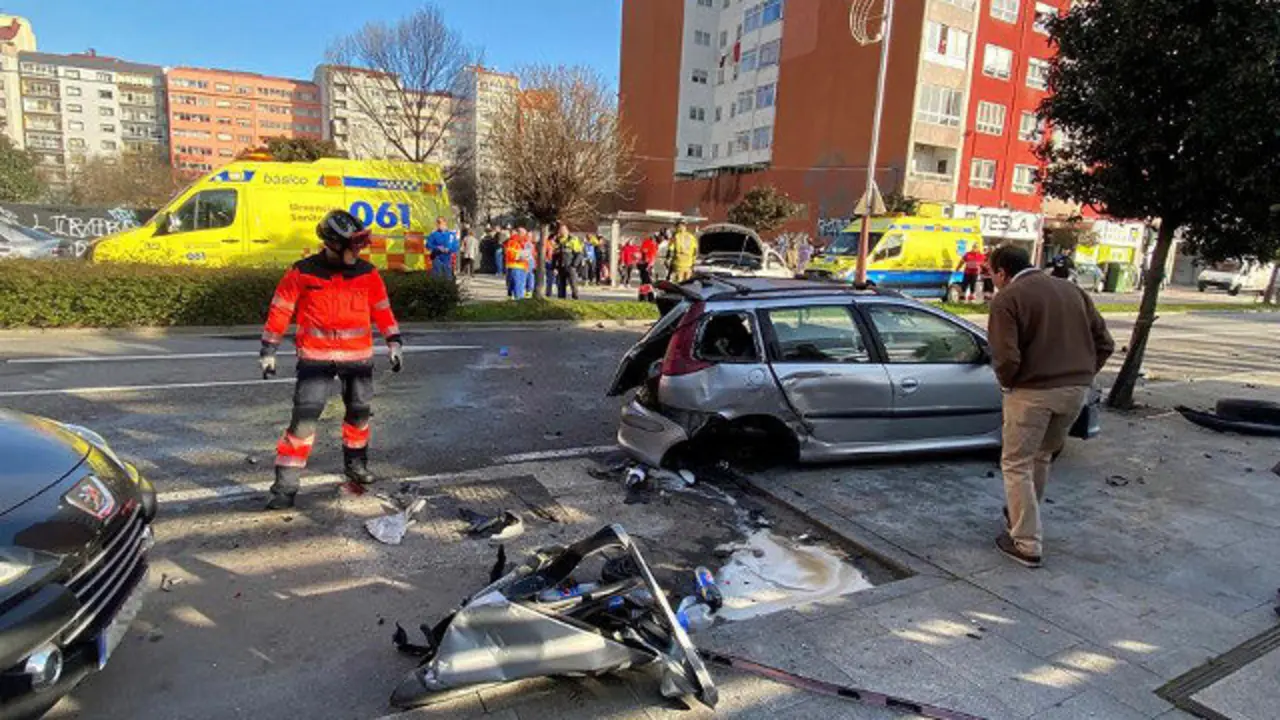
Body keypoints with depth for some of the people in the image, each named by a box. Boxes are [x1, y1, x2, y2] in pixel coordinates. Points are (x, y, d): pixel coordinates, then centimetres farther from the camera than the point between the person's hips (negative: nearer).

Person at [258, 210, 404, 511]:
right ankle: (286, 484, -2)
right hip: (315, 356, -3)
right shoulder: (302, 273, -5)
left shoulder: (367, 273, 2)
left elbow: (382, 309, 11)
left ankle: (356, 463, 39)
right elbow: (280, 310, 0)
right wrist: (268, 350, 0)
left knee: (359, 412, 16)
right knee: (304, 418, -10)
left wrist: (393, 342, 7)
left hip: (358, 355, 3)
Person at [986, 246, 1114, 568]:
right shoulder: (1072, 290, 14)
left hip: (1032, 391, -7)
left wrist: (1007, 382, 0)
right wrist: (1082, 375, 16)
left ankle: (1026, 544, 6)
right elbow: (1104, 342, 12)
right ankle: (1021, 516, 42)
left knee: (1017, 465, 6)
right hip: (1077, 389, 7)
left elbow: (1006, 357, -18)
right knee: (1042, 456, 25)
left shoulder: (1007, 299, -8)